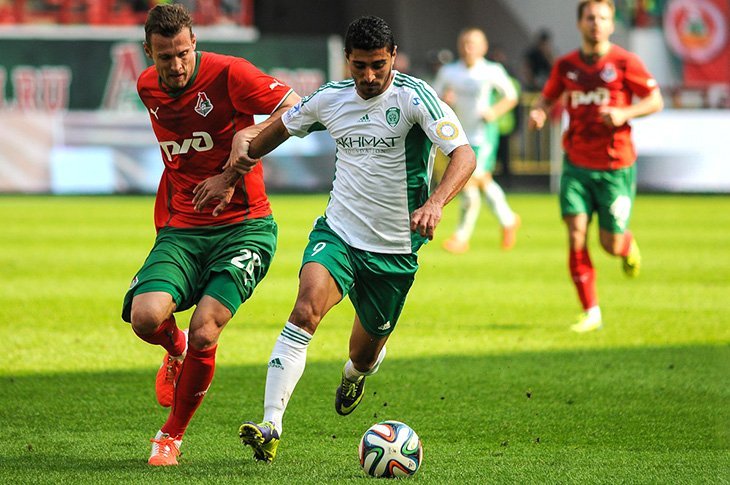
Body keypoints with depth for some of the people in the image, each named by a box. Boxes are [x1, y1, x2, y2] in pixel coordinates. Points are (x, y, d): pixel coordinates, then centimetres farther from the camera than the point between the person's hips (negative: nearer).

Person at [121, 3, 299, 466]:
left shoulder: (227, 73, -10)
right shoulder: (147, 88, 8)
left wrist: (232, 175, -17)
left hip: (243, 226, -4)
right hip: (180, 230, 4)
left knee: (204, 334, -19)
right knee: (146, 317, -22)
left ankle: (172, 435, 6)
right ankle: (176, 349, 17)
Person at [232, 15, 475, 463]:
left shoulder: (414, 97, -15)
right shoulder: (330, 99, -1)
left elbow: (464, 155, -26)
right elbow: (284, 125, 21)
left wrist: (435, 203, -43)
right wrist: (245, 155, 18)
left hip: (396, 250, -1)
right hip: (338, 232, 1)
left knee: (366, 351, 14)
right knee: (308, 305, -28)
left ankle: (356, 374, 57)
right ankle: (271, 426, -33)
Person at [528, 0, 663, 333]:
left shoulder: (624, 62, -6)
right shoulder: (566, 65, 4)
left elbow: (655, 101, -2)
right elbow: (548, 97, 18)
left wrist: (624, 113, -20)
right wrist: (538, 112, -6)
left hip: (616, 167, -2)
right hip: (577, 164, 2)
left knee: (611, 244, -1)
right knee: (576, 235, -11)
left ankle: (629, 246, 39)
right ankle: (591, 313, -3)